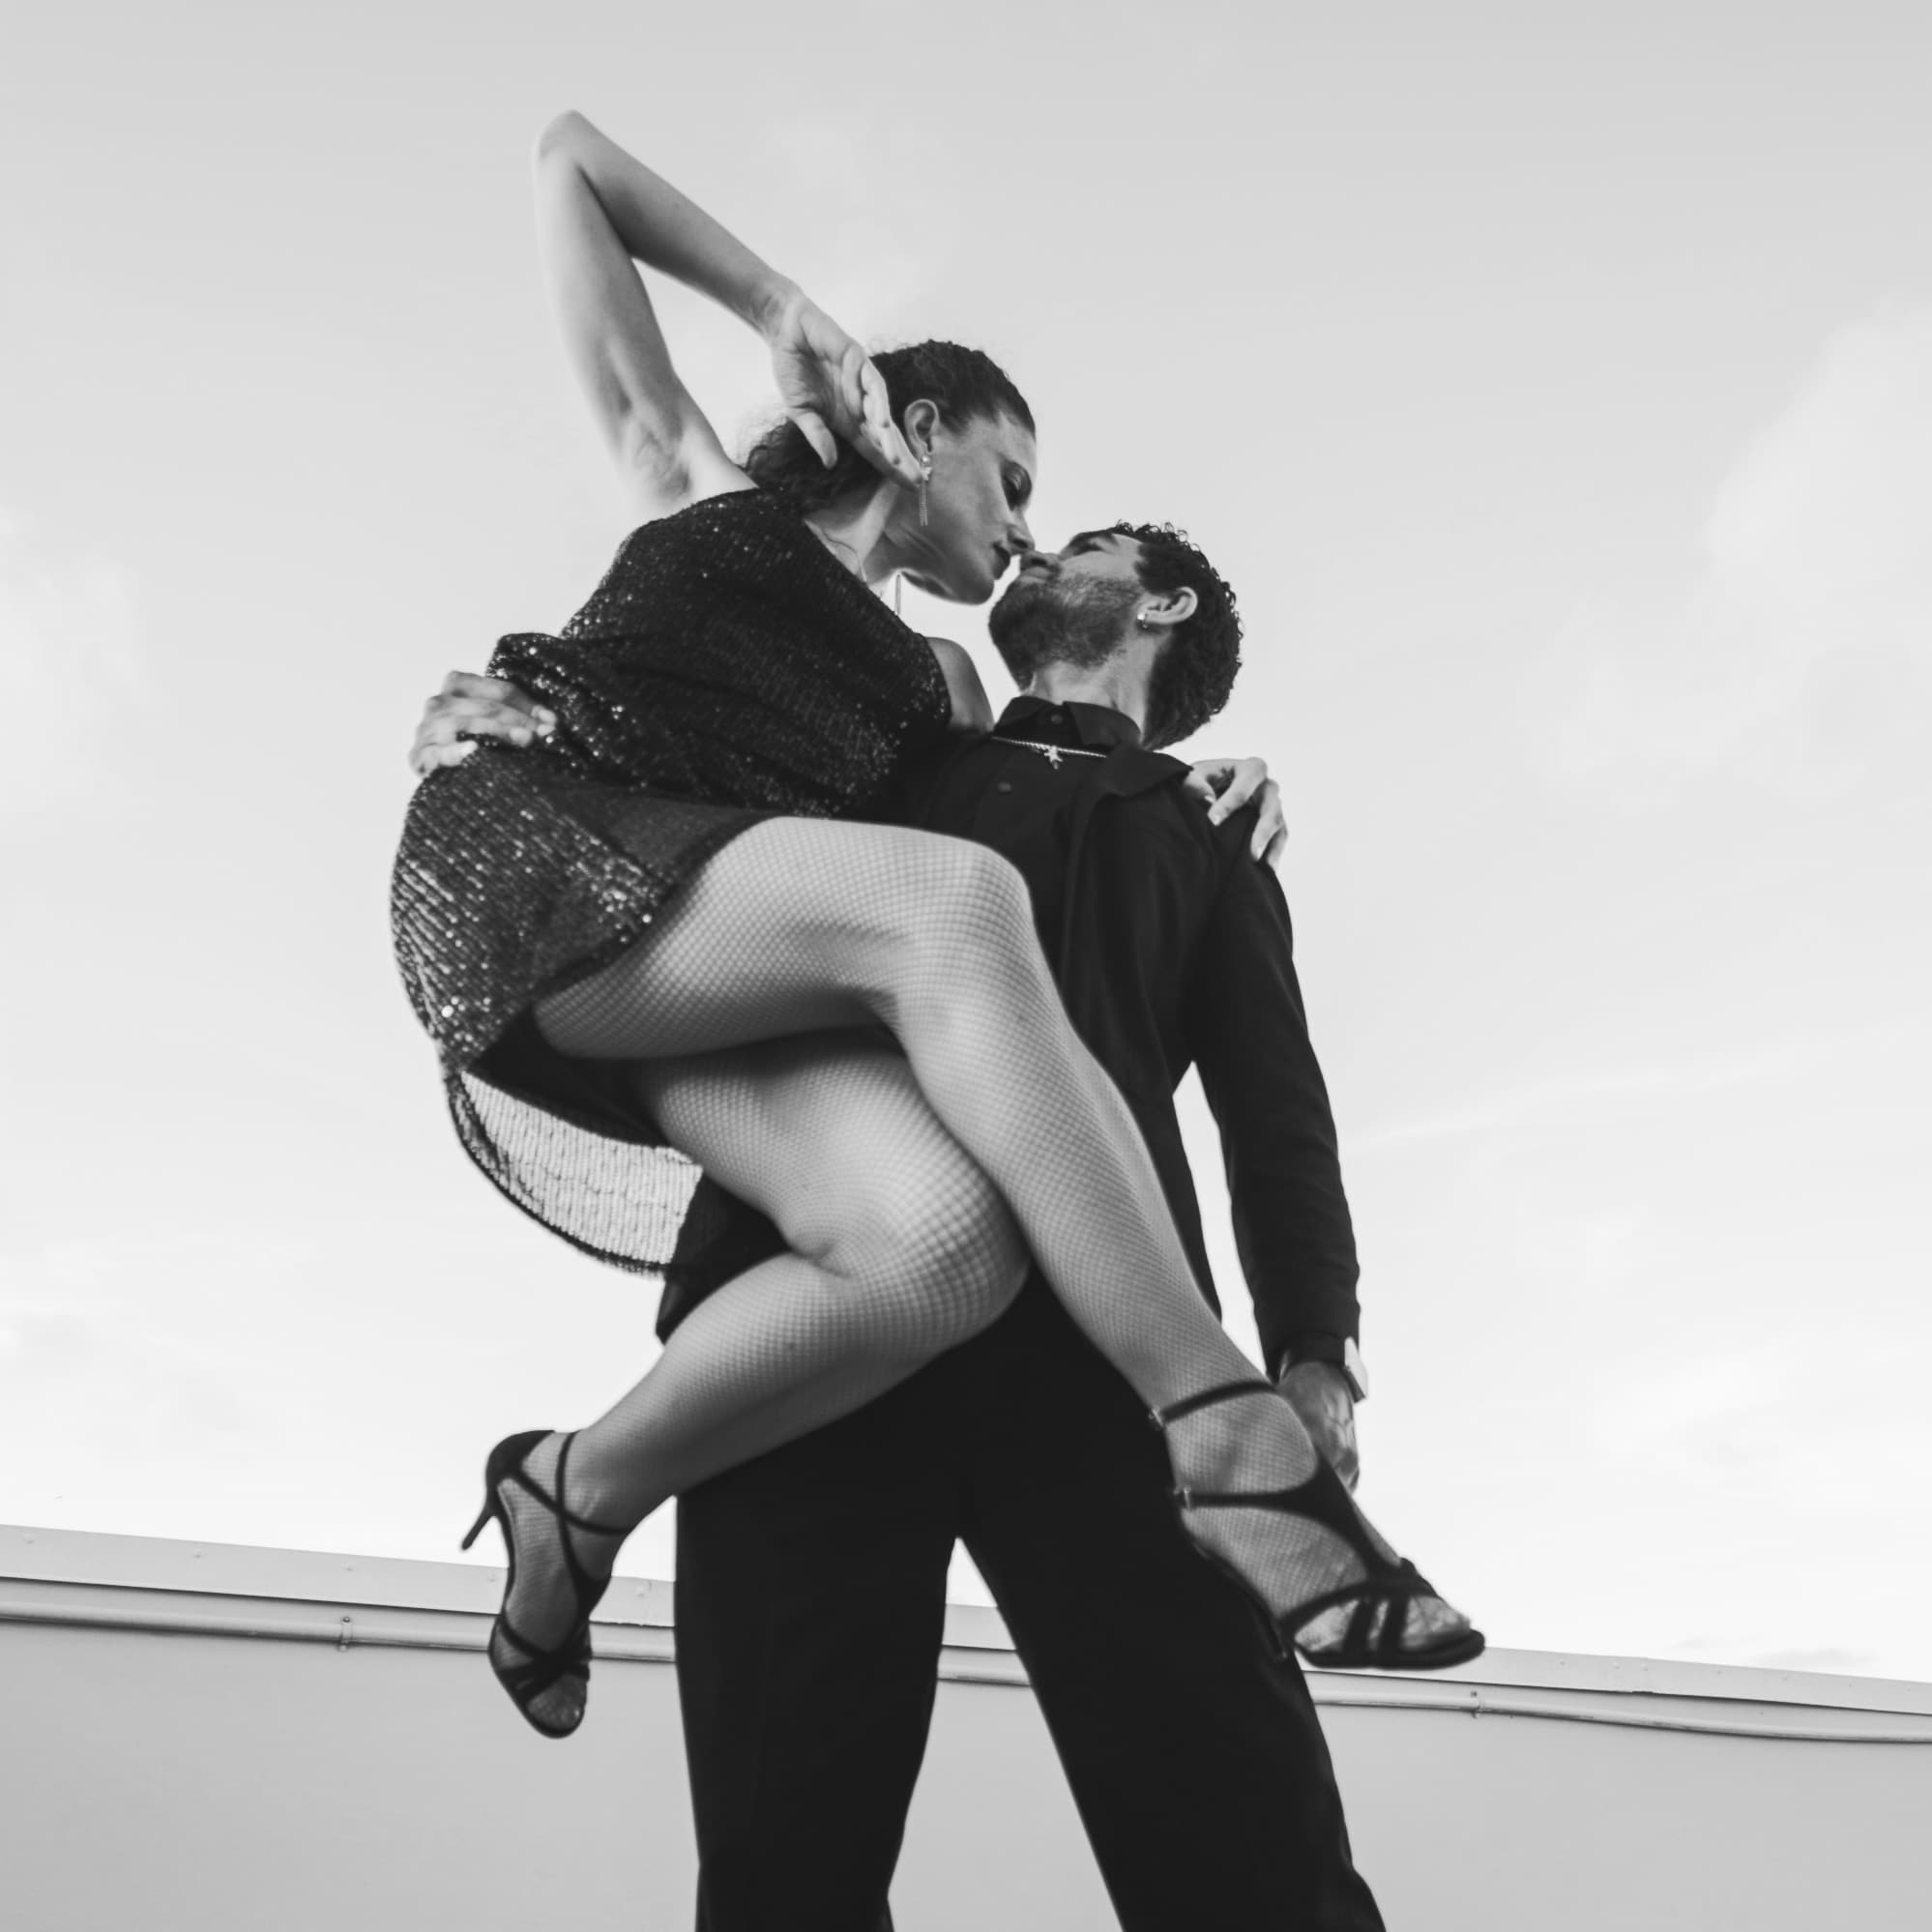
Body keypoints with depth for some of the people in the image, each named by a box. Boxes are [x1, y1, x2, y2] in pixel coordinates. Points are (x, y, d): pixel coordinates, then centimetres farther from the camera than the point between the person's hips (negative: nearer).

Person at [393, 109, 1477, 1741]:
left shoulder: (933, 686, 33)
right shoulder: (694, 478, 25)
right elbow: (570, 156, 32)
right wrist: (784, 310, 25)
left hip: (720, 993, 4)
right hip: (544, 871, -4)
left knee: (944, 1245, -30)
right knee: (949, 899, -34)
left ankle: (579, 1497, -7)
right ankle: (1229, 1437, -36)